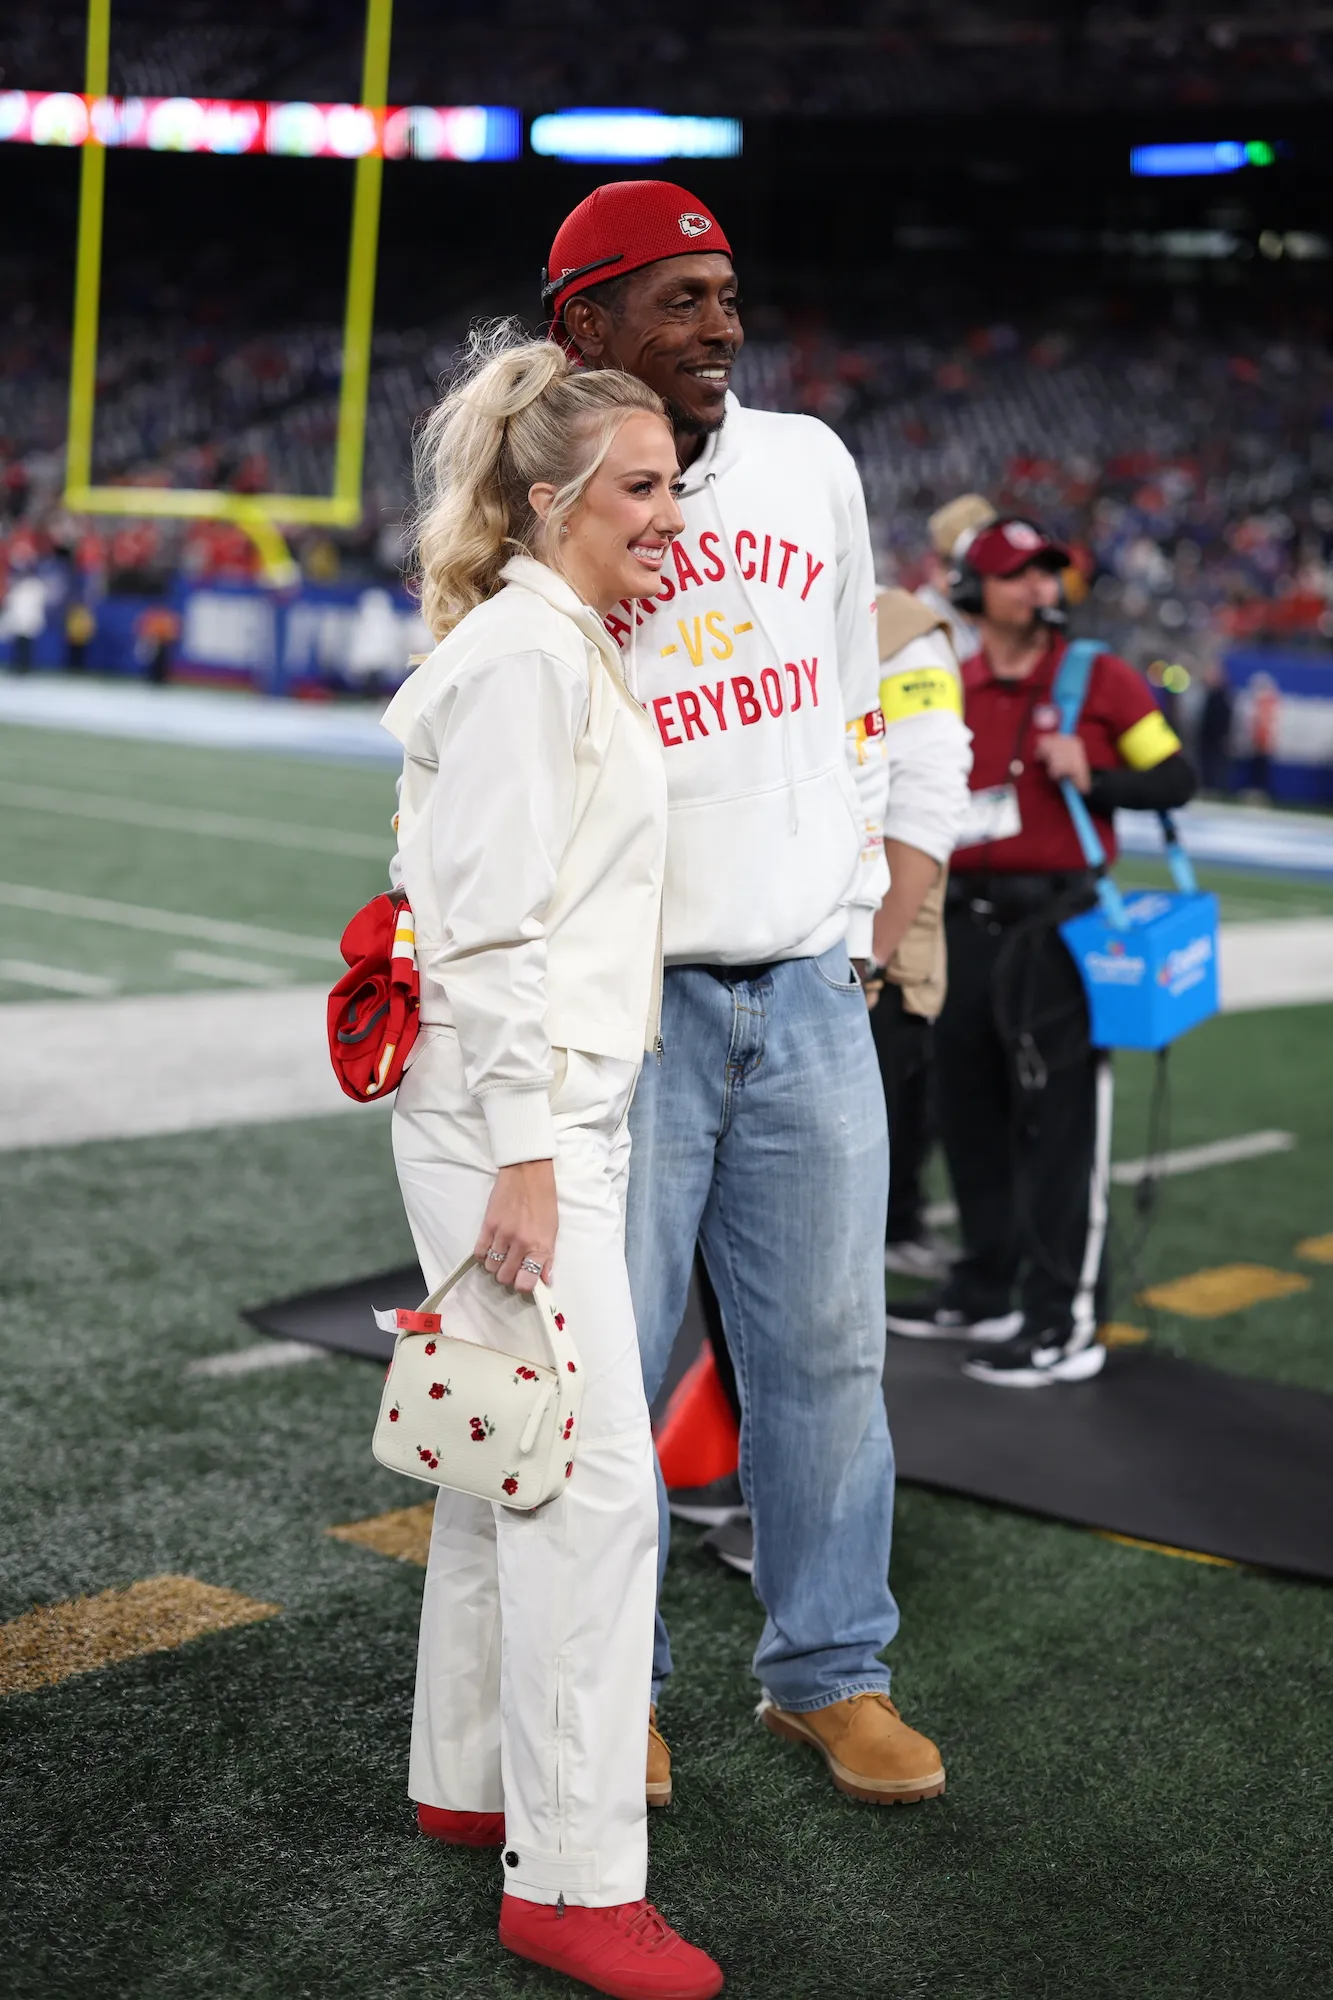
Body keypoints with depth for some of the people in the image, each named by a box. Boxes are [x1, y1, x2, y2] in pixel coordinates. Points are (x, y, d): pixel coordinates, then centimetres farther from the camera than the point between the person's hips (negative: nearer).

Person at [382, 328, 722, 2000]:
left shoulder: (566, 646, 17)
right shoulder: (524, 652, -14)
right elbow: (493, 929, -20)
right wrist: (523, 1156, -21)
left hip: (551, 1109, 10)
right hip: (513, 1113, -10)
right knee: (593, 1477, -8)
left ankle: (468, 1780, 30)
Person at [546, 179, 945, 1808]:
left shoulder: (811, 464, 8)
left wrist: (853, 909, 15)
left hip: (810, 995, 4)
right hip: (627, 1000, -4)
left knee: (828, 1346, 10)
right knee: (607, 1356, 3)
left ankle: (826, 1669, 26)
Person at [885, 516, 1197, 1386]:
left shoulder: (1101, 678, -1)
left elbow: (1175, 776, 0)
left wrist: (1094, 778, -15)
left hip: (1059, 919, -5)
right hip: (968, 921, 6)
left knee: (1059, 1120, -7)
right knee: (970, 1110, 14)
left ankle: (1065, 1323, -2)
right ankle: (987, 1291, 30)